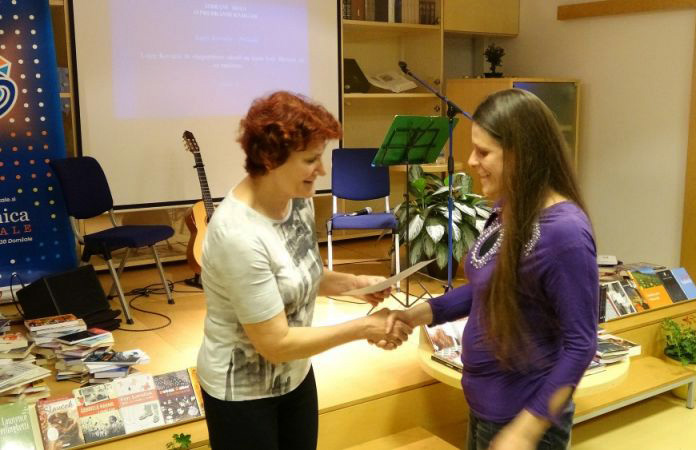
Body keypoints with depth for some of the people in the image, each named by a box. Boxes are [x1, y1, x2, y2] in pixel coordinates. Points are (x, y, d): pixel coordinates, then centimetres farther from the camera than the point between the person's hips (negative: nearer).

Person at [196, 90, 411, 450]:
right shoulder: (239, 236, -31)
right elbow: (275, 343, -26)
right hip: (242, 392, -7)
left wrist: (353, 283, -8)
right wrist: (365, 327, -22)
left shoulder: (297, 200, -7)